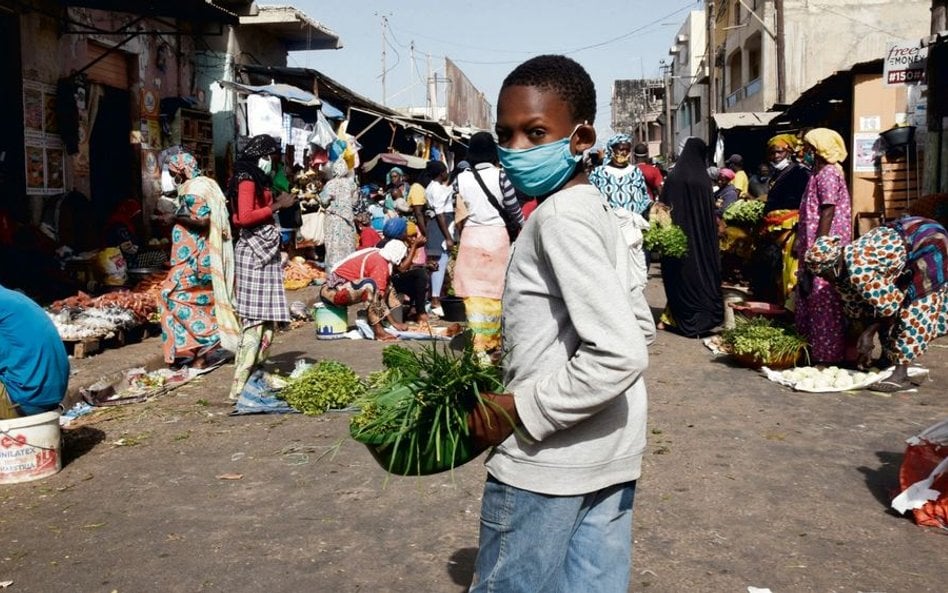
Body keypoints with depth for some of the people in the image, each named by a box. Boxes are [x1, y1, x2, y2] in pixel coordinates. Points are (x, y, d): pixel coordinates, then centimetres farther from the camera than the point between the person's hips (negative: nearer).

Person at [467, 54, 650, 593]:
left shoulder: (560, 218, -18)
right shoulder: (597, 210, 9)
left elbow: (621, 355, -26)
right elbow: (635, 329, 16)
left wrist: (519, 409, -17)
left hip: (547, 464, -8)